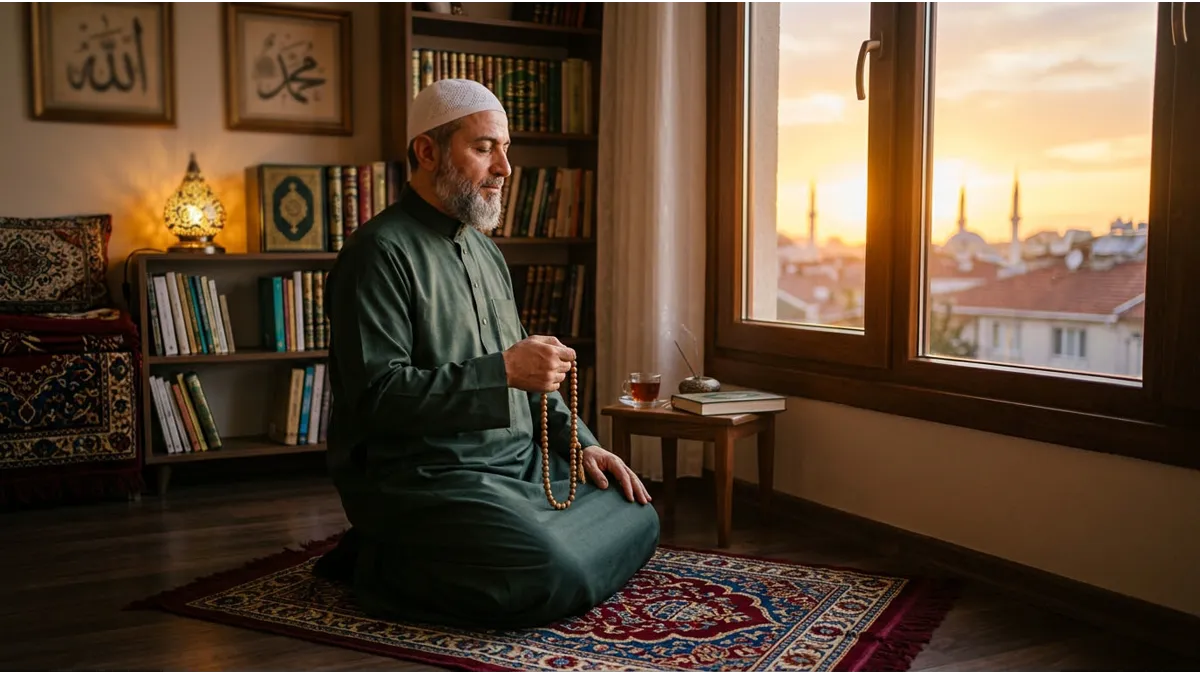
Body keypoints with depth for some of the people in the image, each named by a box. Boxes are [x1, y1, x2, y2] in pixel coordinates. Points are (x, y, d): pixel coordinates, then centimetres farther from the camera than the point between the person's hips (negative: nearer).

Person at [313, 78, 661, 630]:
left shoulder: (483, 248, 19)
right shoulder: (381, 252, -11)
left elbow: (527, 371, 24)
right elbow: (376, 395, -20)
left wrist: (581, 443, 11)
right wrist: (503, 370, -25)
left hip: (519, 461, 10)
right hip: (421, 475, -10)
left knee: (637, 518, 7)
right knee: (555, 578, -28)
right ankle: (384, 566, -6)